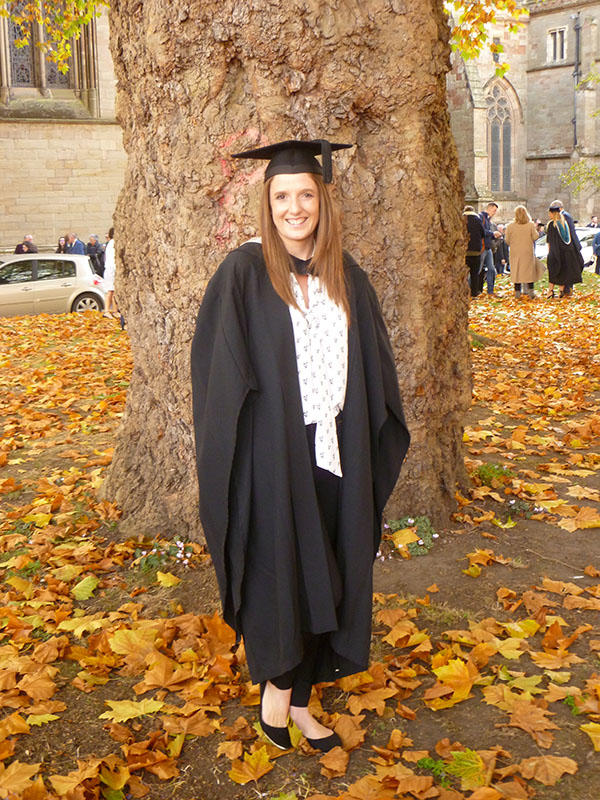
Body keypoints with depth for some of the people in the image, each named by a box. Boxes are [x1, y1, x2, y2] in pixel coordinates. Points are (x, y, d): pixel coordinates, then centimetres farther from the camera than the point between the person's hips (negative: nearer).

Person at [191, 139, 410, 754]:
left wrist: (371, 444, 5)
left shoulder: (347, 277, 8)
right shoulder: (245, 273, -4)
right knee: (282, 571, 2)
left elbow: (373, 370, 12)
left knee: (328, 576, 11)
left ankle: (298, 698, 30)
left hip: (335, 456, 5)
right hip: (272, 454, -4)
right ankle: (277, 687, 27)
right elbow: (217, 368, -6)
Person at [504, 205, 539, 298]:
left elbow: (507, 240, -1)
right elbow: (535, 237, -4)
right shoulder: (531, 225, -5)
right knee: (530, 270, 7)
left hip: (515, 252, 0)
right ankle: (530, 291, 3)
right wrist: (535, 229, 15)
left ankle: (517, 292, 5)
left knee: (516, 271, 6)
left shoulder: (510, 226, -4)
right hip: (528, 252, 0)